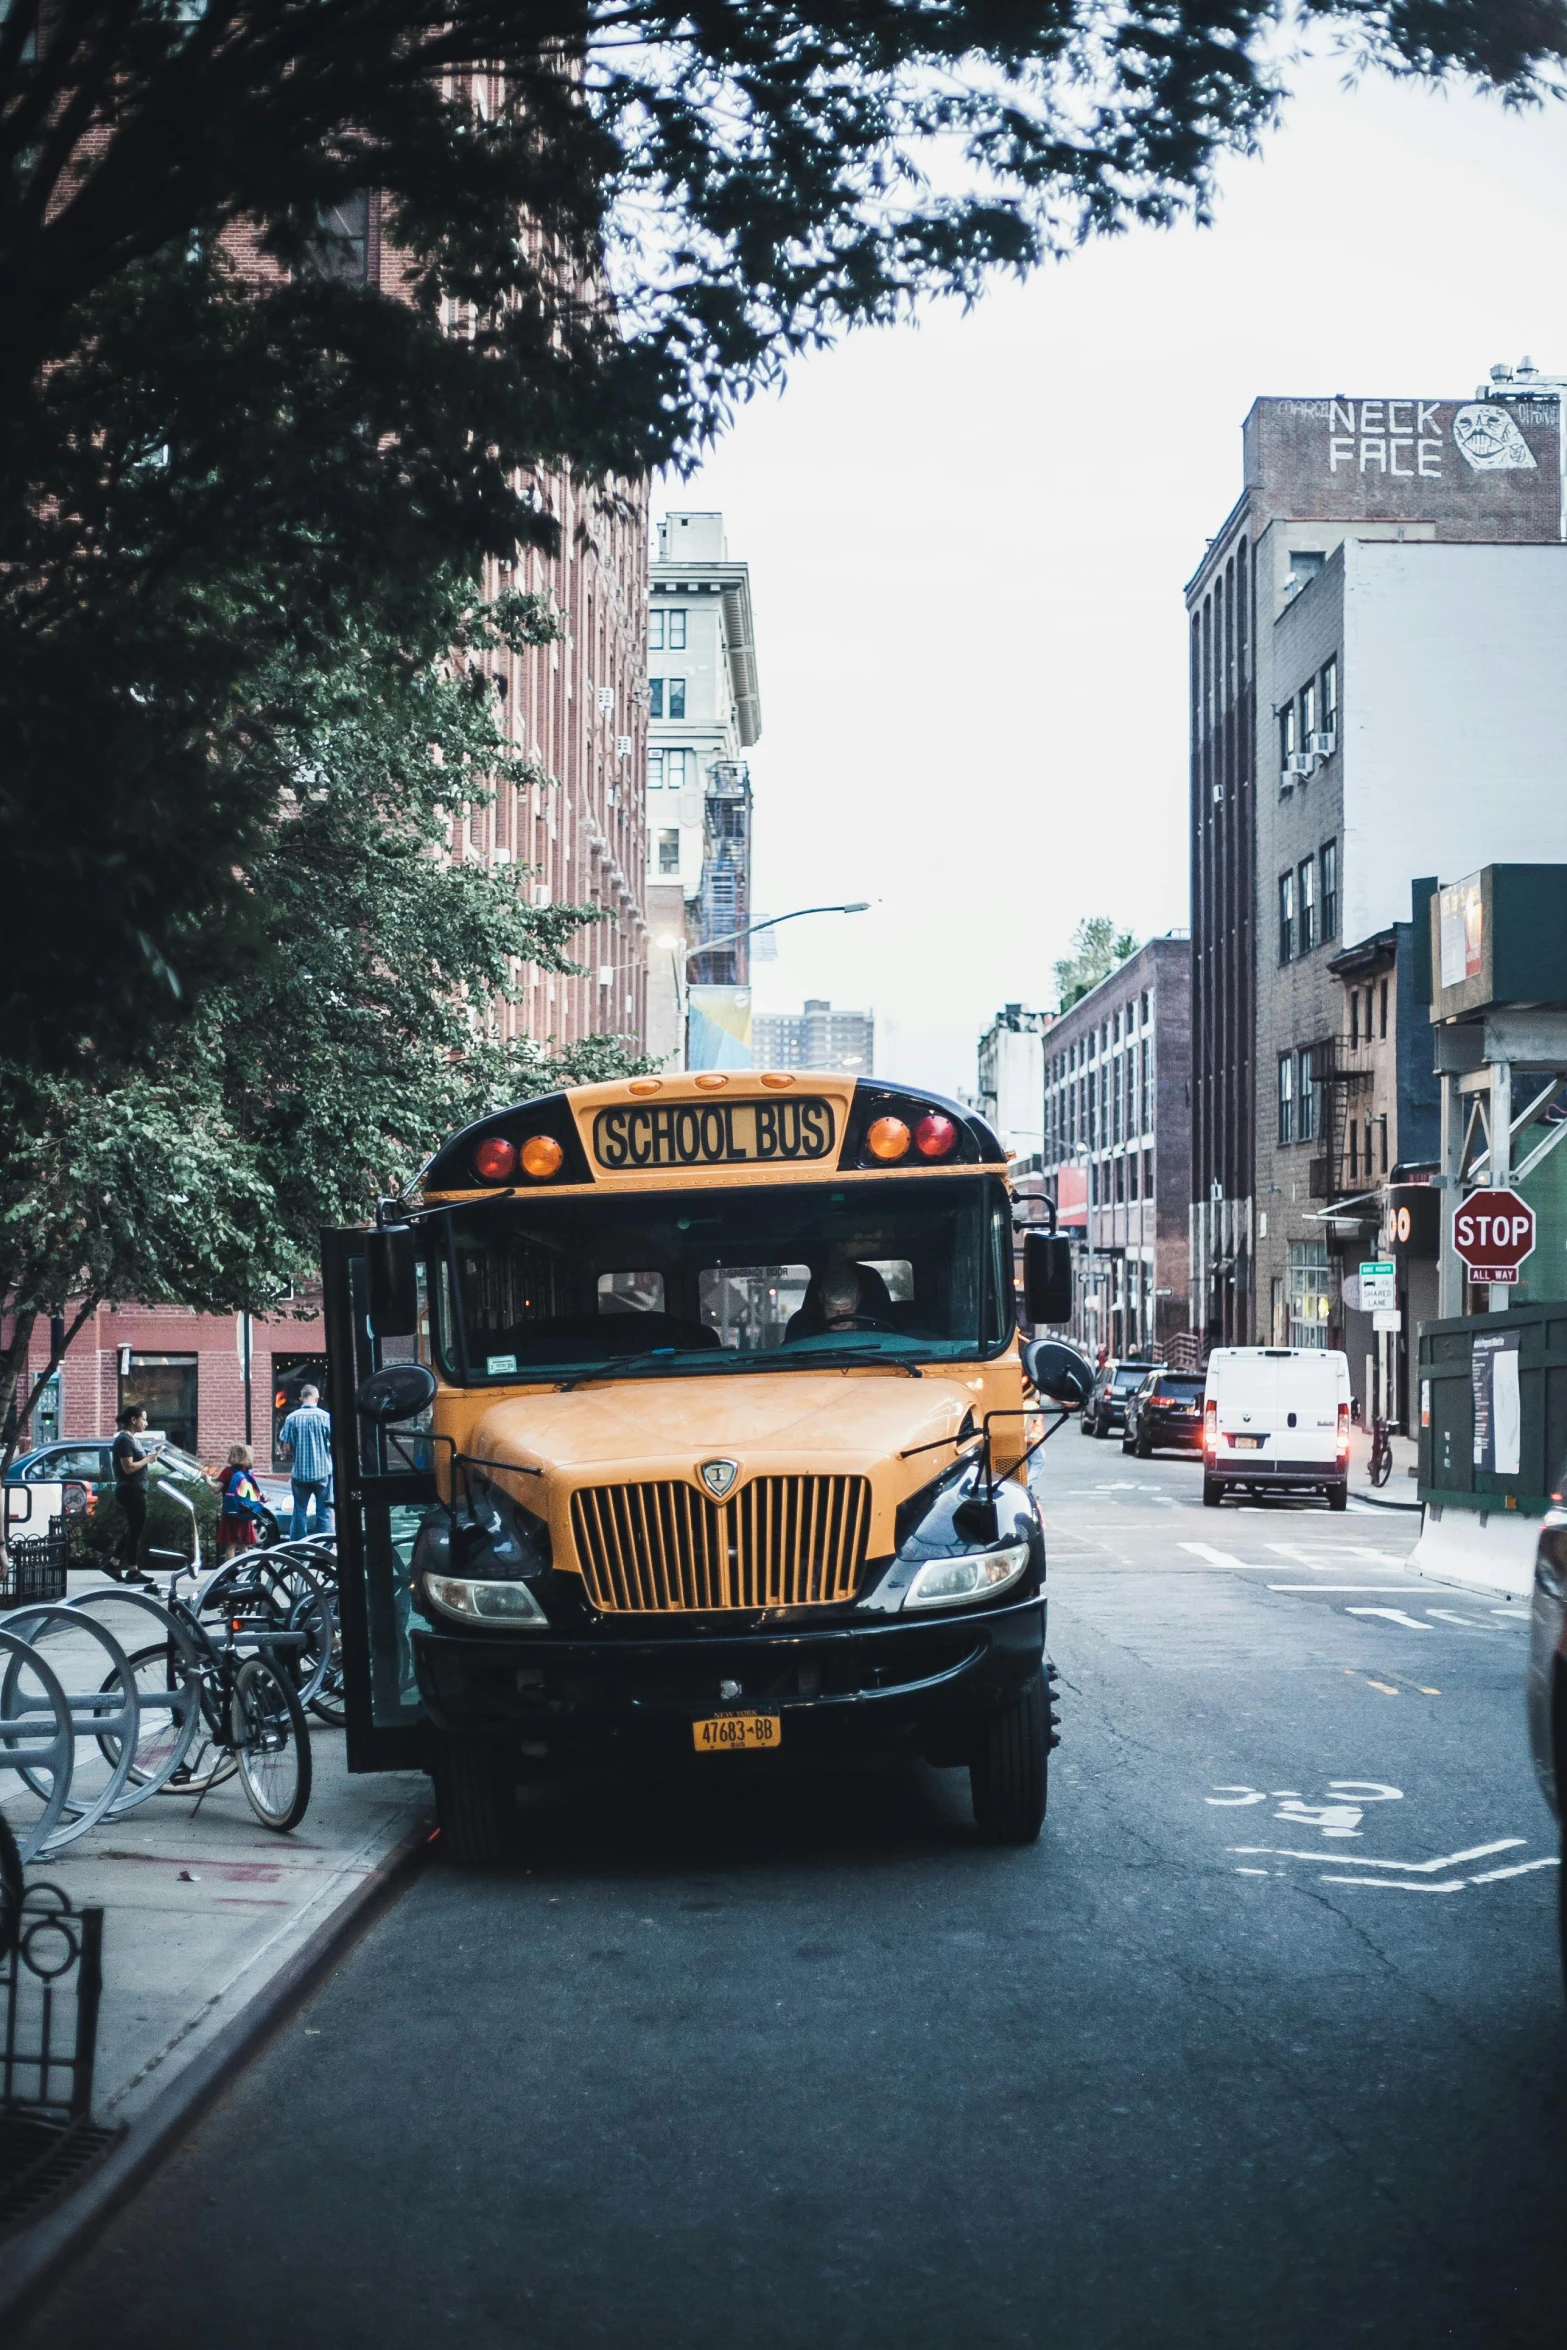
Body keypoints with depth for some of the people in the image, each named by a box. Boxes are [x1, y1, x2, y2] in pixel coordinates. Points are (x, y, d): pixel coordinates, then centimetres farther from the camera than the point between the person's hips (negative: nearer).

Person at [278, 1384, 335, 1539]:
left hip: (299, 1472, 1)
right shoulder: (325, 1417, -6)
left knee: (299, 1512, 9)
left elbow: (284, 1447, -3)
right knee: (324, 1513, 4)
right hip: (322, 1471, -1)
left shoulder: (292, 1418, -2)